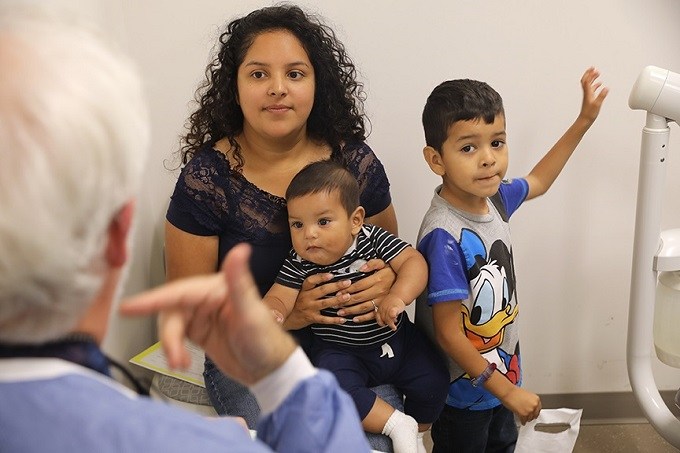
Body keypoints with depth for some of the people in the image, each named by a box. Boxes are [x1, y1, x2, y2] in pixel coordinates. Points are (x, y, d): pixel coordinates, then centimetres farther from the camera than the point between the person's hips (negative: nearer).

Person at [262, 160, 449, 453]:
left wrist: (397, 297, -38)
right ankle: (398, 425, -11)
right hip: (343, 353, -1)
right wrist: (269, 314, -43)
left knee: (434, 381, -6)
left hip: (397, 339, 2)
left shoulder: (373, 239, -13)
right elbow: (279, 298, -18)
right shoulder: (299, 265, -13)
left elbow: (414, 262, -20)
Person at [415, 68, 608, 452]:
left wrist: (584, 121, 14)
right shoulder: (445, 236, -32)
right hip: (464, 390, -7)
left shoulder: (494, 197, -9)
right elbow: (448, 334, -28)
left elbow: (539, 181, 15)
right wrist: (508, 391, -22)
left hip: (503, 371, 8)